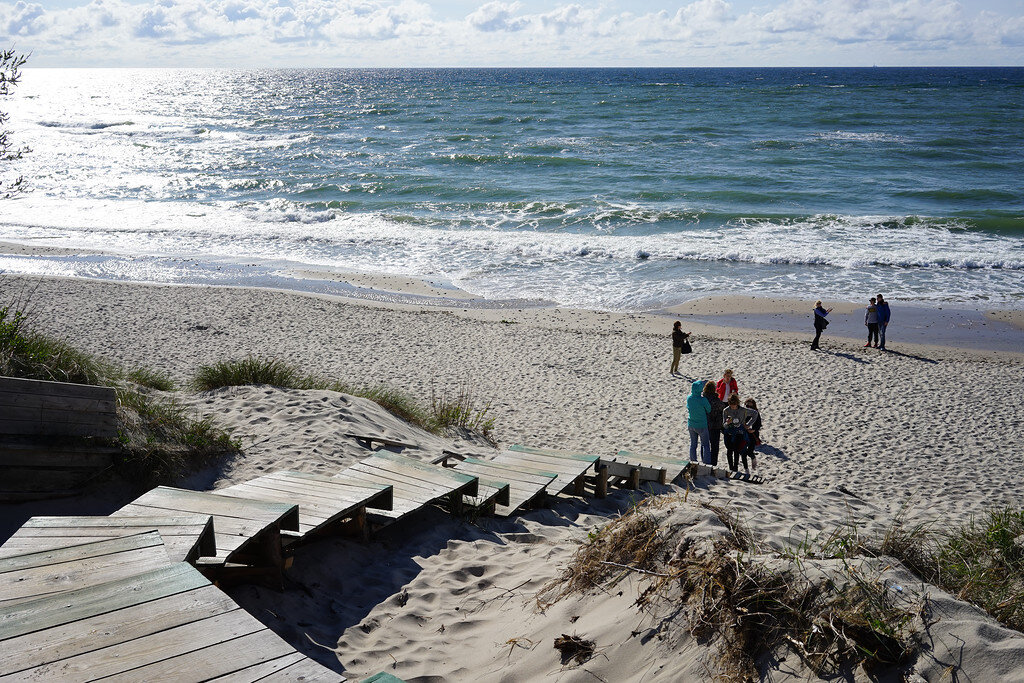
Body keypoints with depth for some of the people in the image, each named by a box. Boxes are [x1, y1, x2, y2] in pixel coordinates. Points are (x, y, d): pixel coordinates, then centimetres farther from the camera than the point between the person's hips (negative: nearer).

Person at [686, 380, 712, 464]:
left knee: (693, 445, 15)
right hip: (701, 425, -5)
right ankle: (707, 464, 6)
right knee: (705, 445, 7)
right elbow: (709, 410, -10)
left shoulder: (689, 398, -7)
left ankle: (693, 462, 22)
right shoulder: (703, 400, -23)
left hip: (691, 425, 5)